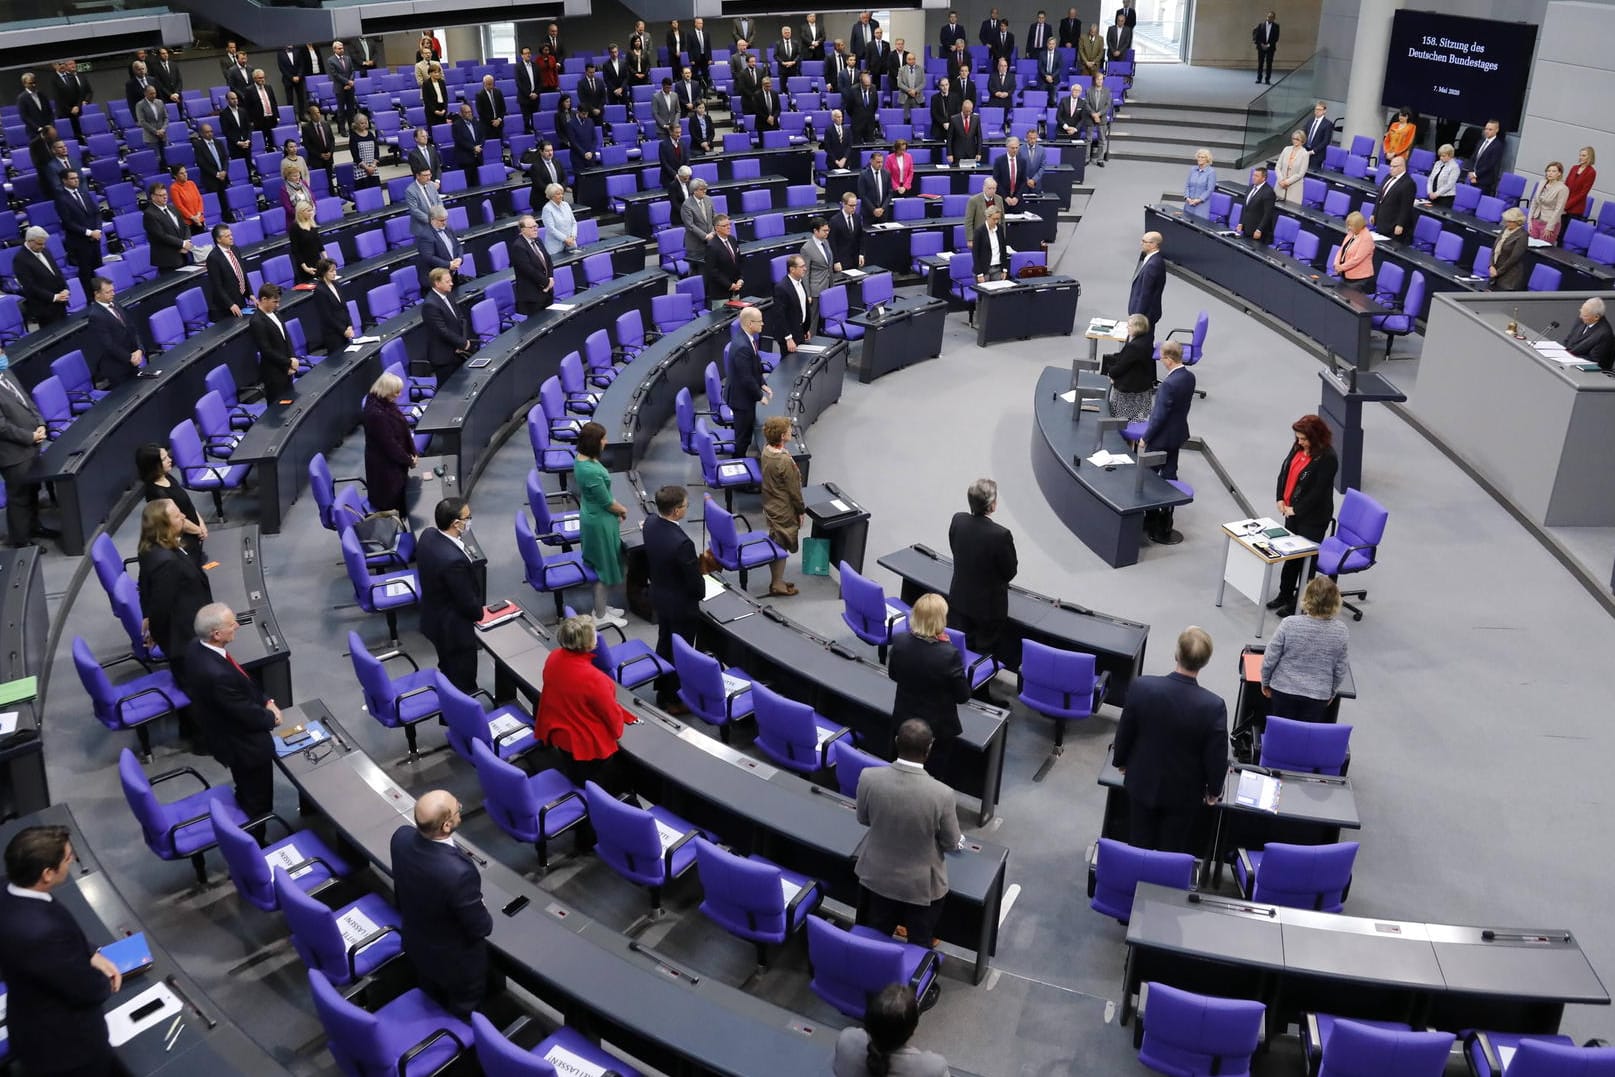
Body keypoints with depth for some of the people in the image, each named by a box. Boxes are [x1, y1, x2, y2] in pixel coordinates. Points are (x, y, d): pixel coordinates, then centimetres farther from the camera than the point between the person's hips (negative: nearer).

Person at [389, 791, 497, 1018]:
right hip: (456, 959, -6)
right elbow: (480, 927, -26)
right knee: (464, 1015, 25)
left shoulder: (401, 837, -25)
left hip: (415, 944, 6)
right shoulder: (459, 872, -44)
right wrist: (484, 921, -3)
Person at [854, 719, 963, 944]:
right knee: (919, 946, 22)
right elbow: (952, 844, -13)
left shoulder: (869, 778, -24)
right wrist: (959, 841, 11)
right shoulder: (941, 794, -31)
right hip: (922, 884, -3)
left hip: (877, 875, 3)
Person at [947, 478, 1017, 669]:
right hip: (989, 606, -5)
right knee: (984, 652, 16)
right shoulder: (1001, 535, -30)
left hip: (959, 601, 5)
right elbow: (1010, 572, -15)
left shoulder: (957, 521, -14)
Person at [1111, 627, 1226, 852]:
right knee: (1172, 851, 20)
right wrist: (1214, 790, 4)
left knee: (1139, 846, 20)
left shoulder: (1141, 687, -25)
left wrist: (1120, 761, 12)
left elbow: (1124, 732, -9)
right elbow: (1216, 757, -16)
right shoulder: (1214, 706, -29)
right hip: (1183, 792, -1)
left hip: (1142, 783, 1)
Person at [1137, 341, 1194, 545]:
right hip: (1178, 434, 9)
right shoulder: (1189, 376, -1)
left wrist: (1145, 438, -13)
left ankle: (1151, 522, 16)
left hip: (1161, 437, -9)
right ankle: (1164, 525, 22)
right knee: (1169, 475, 15)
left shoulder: (1169, 384, -28)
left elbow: (1159, 416, -23)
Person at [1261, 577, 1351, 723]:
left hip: (1284, 690, -1)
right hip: (1318, 695, 1)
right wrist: (1332, 692, 16)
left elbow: (1270, 658, -11)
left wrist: (1265, 682, 7)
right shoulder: (1340, 631, -13)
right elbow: (1340, 669, -1)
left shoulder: (1289, 624, -19)